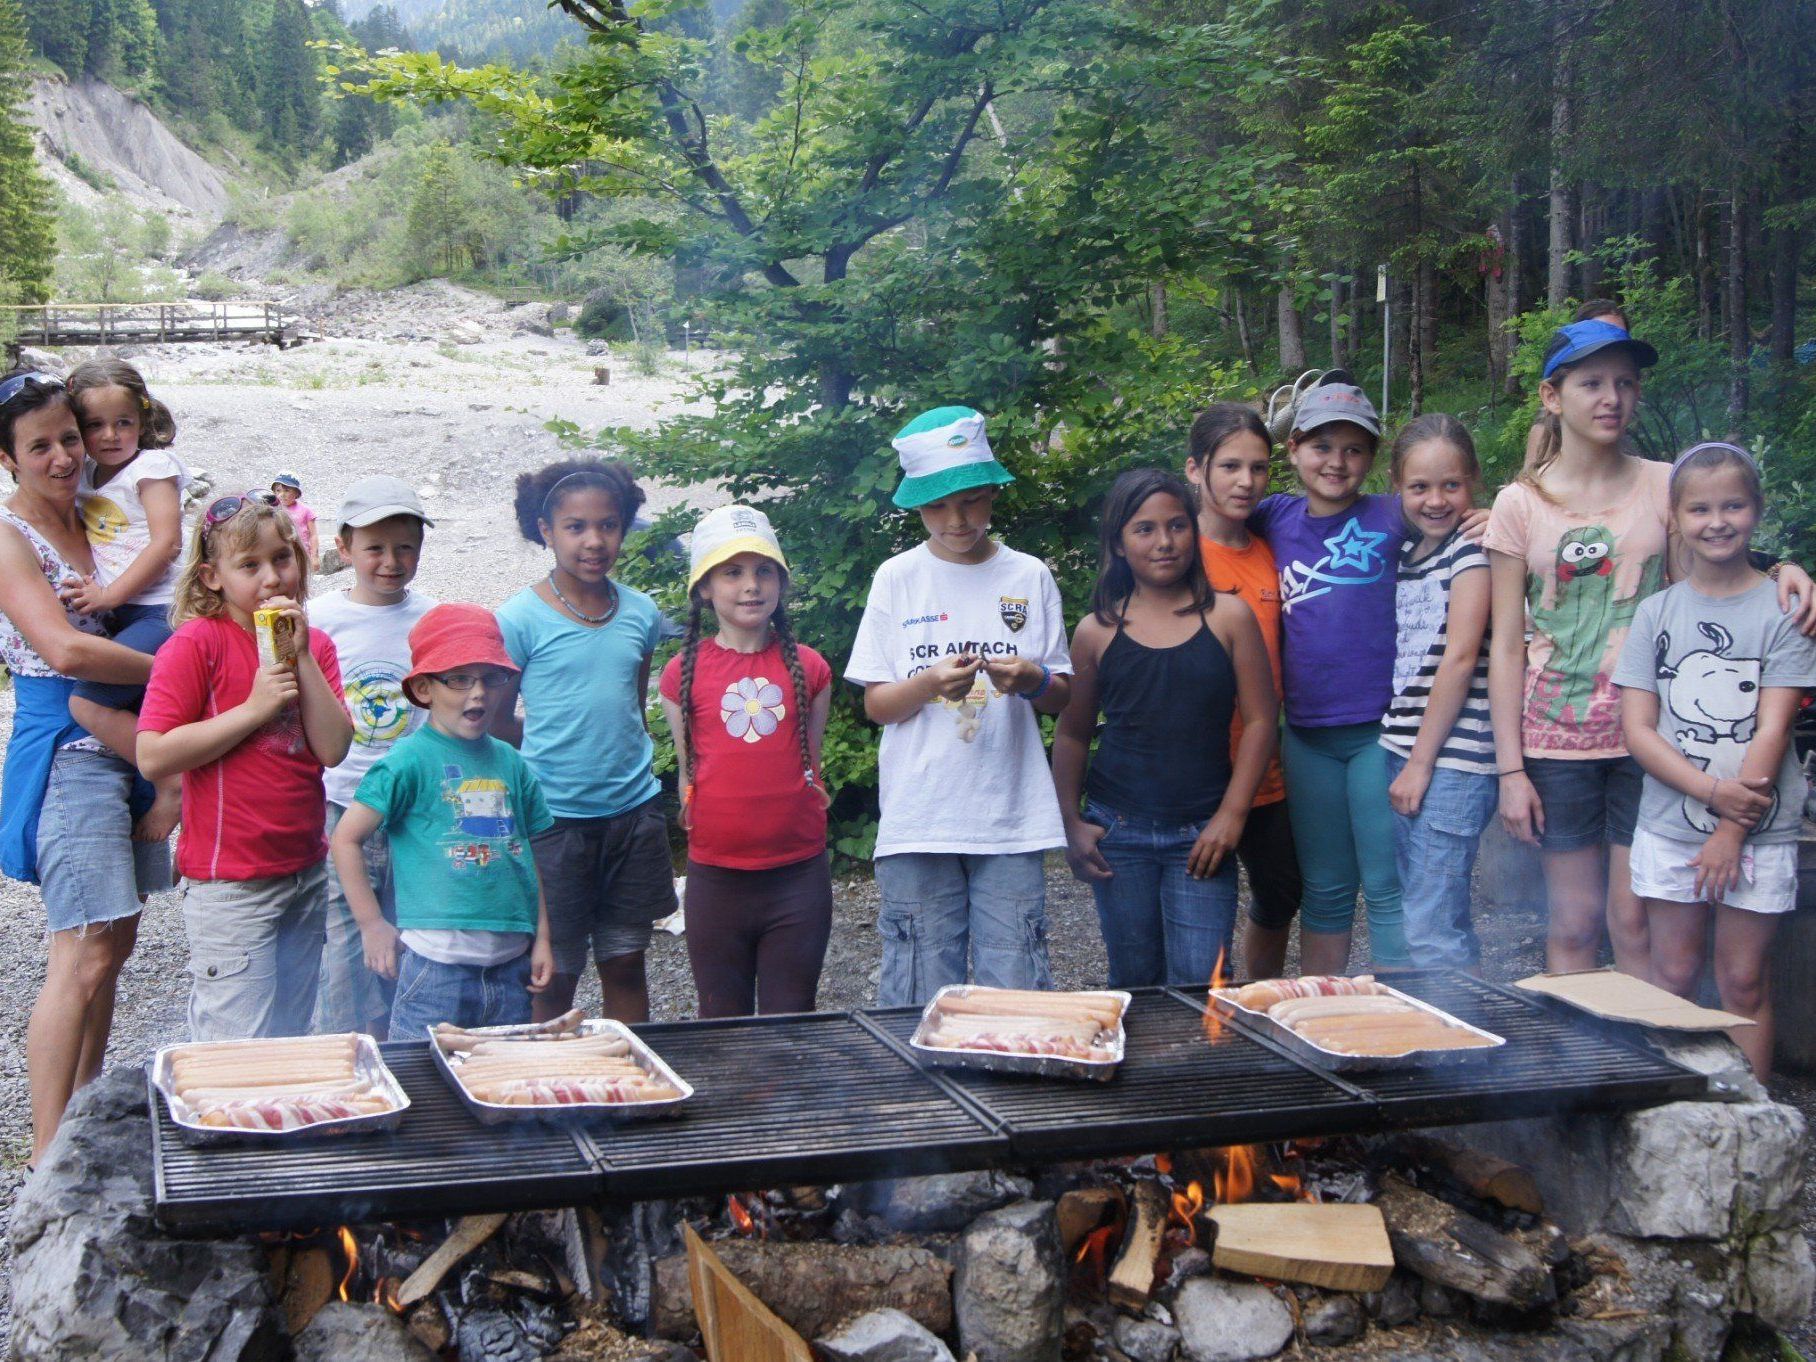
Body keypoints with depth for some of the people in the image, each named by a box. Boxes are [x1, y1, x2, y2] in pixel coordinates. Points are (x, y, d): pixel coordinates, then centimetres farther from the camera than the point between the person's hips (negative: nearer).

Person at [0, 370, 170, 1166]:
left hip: (126, 749, 8)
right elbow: (64, 648, -23)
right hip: (67, 756, -8)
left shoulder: (90, 519, 12)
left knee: (113, 941, 12)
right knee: (84, 956, -11)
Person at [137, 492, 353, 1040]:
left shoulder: (313, 644, 7)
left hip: (305, 873, 6)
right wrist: (253, 708, -18)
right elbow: (152, 757, -18)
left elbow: (333, 749, -5)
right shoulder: (196, 642, -10)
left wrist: (302, 656, -11)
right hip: (230, 886, -6)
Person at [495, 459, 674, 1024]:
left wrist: (626, 758, 9)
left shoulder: (641, 612, 4)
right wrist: (562, 750, -2)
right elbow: (497, 722, -2)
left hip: (634, 812, 4)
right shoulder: (520, 618, -8)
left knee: (625, 963, 13)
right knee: (554, 976, 5)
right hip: (554, 817, -4)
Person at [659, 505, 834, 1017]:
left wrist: (803, 830, 4)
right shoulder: (684, 673, 0)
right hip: (716, 877, 0)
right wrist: (702, 831, 4)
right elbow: (687, 769, 7)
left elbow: (812, 763, 10)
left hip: (799, 874, 0)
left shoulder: (808, 668, 3)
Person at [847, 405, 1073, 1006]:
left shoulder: (1029, 577, 7)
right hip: (918, 817, 0)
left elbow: (1061, 696, 9)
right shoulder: (897, 579, 5)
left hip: (1011, 818, 1)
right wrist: (929, 684, -17)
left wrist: (1030, 680, -13)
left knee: (1015, 993, 0)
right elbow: (876, 705, 3)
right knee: (921, 1000, 1)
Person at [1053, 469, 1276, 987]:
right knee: (1133, 981, 10)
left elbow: (1259, 721, 1)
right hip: (1118, 832, 1)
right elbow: (1072, 734, 11)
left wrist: (1230, 816, -6)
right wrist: (1070, 822, 3)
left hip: (1202, 835, -1)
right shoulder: (1097, 632, 4)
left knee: (1200, 986, -7)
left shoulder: (1228, 617, 1)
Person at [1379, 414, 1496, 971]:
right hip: (1402, 754, 8)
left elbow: (1460, 658, -12)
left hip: (1451, 758, -8)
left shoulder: (1471, 551, -6)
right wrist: (1404, 758, 9)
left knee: (1432, 932, -8)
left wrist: (1422, 762, -12)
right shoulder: (1406, 553, 15)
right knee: (1420, 918, 12)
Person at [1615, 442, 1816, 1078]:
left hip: (1757, 832, -2)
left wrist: (1732, 829, -12)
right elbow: (1637, 729, -1)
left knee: (1744, 980, 2)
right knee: (1673, 978, 6)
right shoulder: (1657, 612, 4)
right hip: (1669, 827, 2)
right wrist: (1712, 789, -15)